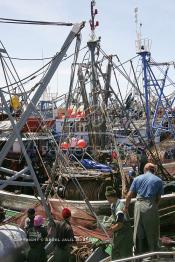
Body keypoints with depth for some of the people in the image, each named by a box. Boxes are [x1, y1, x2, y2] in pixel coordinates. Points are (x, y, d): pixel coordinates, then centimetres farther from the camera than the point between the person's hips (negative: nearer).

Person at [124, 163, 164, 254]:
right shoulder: (158, 180, 5)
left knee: (138, 230, 13)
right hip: (151, 206, -2)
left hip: (139, 205, 2)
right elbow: (158, 198, 3)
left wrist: (126, 207, 17)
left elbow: (129, 195, 7)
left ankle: (138, 252, 23)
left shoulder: (137, 178, 9)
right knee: (152, 231, 11)